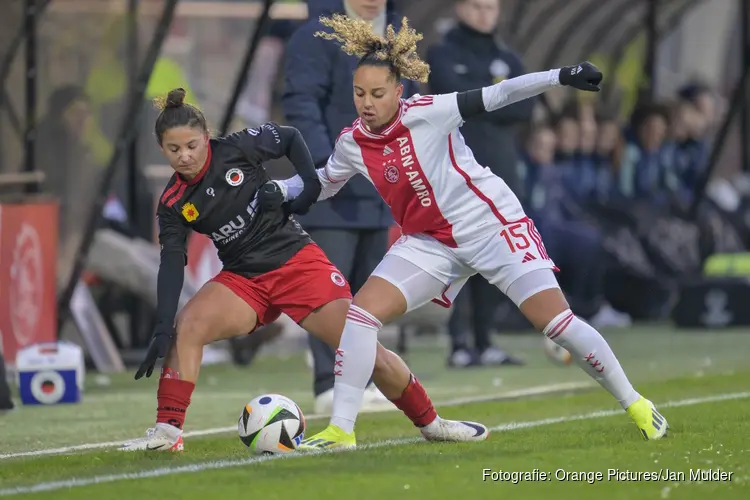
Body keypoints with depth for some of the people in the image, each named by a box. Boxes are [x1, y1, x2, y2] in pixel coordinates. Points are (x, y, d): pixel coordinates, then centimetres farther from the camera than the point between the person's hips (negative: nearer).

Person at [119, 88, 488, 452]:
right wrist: (162, 329, -24)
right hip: (243, 280, 2)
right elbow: (171, 264, -13)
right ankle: (167, 431, -21)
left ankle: (429, 422, 12)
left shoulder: (235, 149, -11)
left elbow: (290, 138, 3)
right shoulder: (173, 204, -6)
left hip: (297, 261, -2)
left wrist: (310, 184, -11)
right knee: (184, 325, -25)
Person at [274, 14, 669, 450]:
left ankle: (634, 404, 6)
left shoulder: (426, 114, -20)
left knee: (557, 322, -12)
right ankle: (341, 429, -4)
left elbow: (497, 96, -23)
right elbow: (324, 182, 19)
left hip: (492, 225, -5)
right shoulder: (353, 144, -3)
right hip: (430, 243, 5)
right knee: (360, 312, -11)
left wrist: (562, 77, -32)